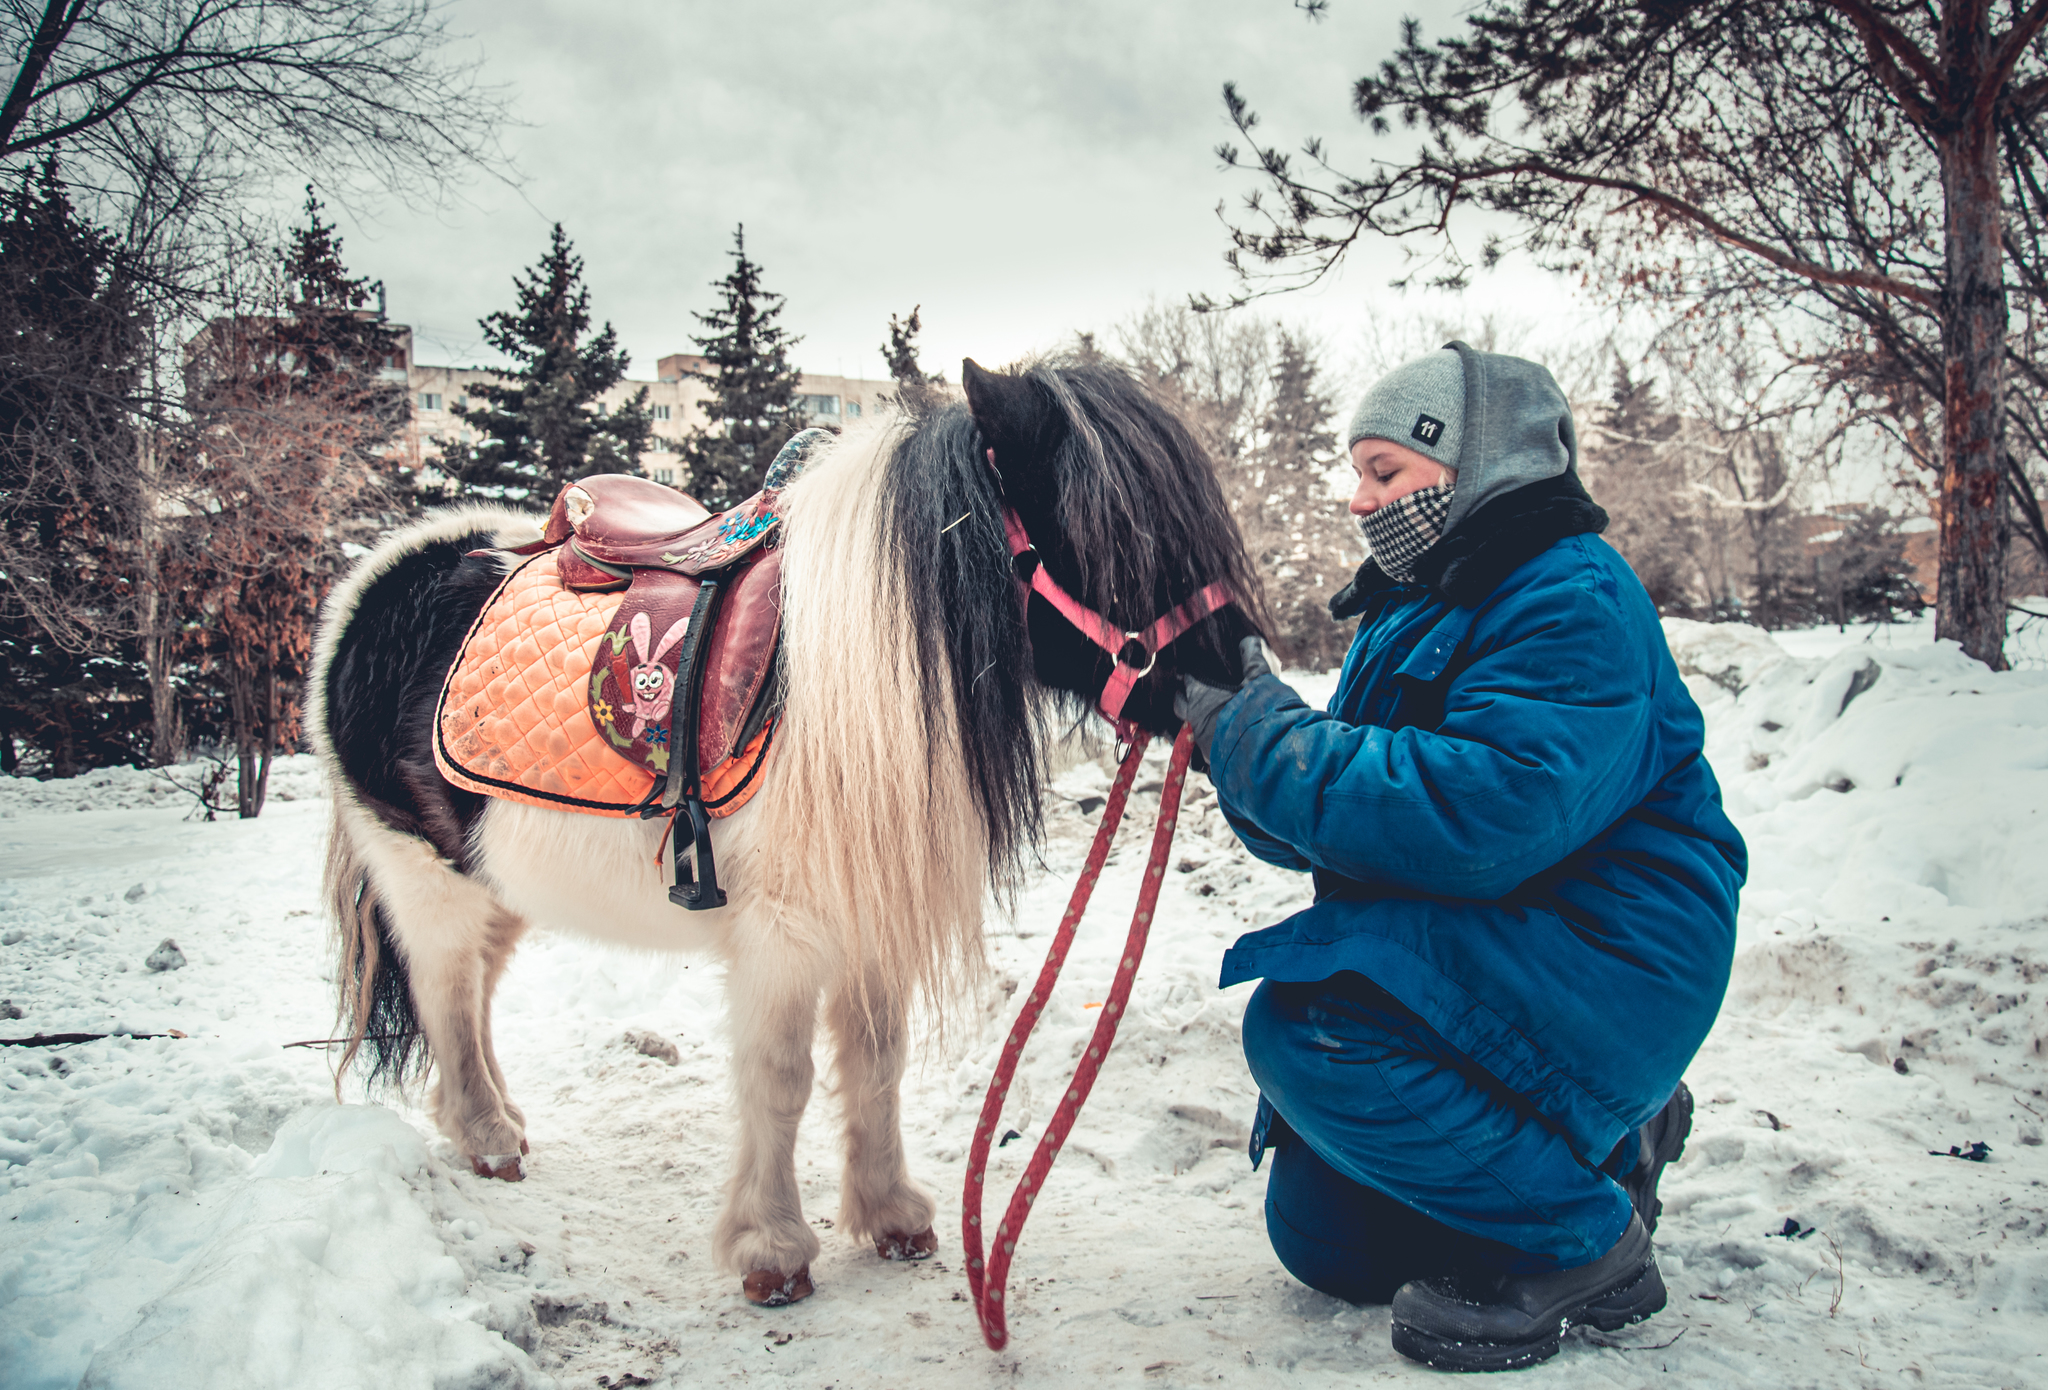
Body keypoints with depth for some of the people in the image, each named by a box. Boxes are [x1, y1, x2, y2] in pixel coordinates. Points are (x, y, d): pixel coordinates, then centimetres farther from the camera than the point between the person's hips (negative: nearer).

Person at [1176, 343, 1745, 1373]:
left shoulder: (1572, 601, -17)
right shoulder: (1410, 611, 12)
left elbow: (1489, 815, -33)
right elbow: (1337, 822, 11)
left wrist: (1271, 745, -29)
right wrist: (1237, 728, -9)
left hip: (1602, 959, -9)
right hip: (1469, 958, 9)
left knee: (1304, 1023, -31)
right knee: (1324, 1240, 8)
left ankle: (1585, 1239, -9)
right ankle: (1606, 1141, 25)